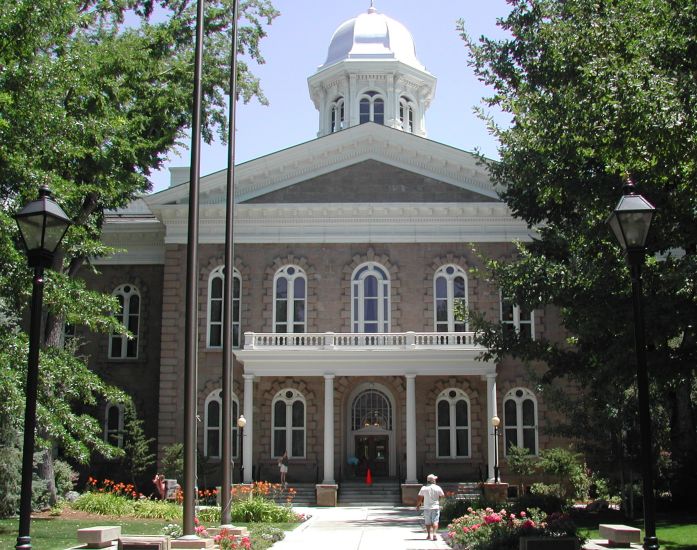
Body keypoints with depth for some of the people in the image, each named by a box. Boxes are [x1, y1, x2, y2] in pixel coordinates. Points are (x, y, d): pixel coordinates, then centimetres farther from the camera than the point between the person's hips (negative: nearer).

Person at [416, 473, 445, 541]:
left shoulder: (424, 488, -2)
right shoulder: (438, 488, -5)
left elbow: (419, 498, 2)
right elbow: (442, 496, 3)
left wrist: (417, 506, 14)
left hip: (427, 507, 1)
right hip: (436, 507, -1)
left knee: (428, 522, 11)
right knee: (435, 521, 0)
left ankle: (429, 535, 14)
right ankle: (434, 533, -16)